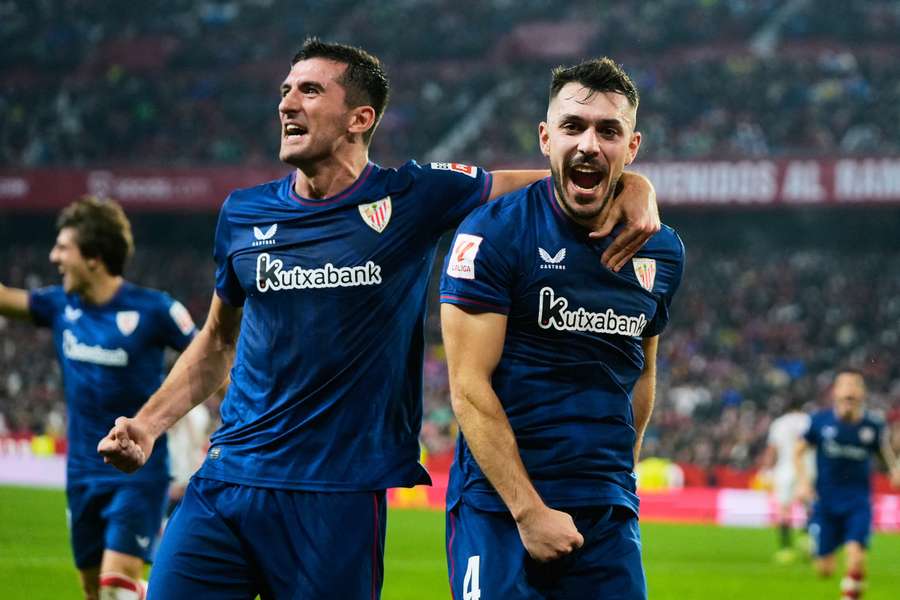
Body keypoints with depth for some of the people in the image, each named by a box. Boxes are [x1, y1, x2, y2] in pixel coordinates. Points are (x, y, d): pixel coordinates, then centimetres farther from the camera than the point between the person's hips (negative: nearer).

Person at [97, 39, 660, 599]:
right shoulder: (243, 214, 9)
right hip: (226, 482, 3)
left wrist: (635, 195, -19)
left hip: (339, 498, -3)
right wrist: (147, 424, 11)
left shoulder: (413, 199, -2)